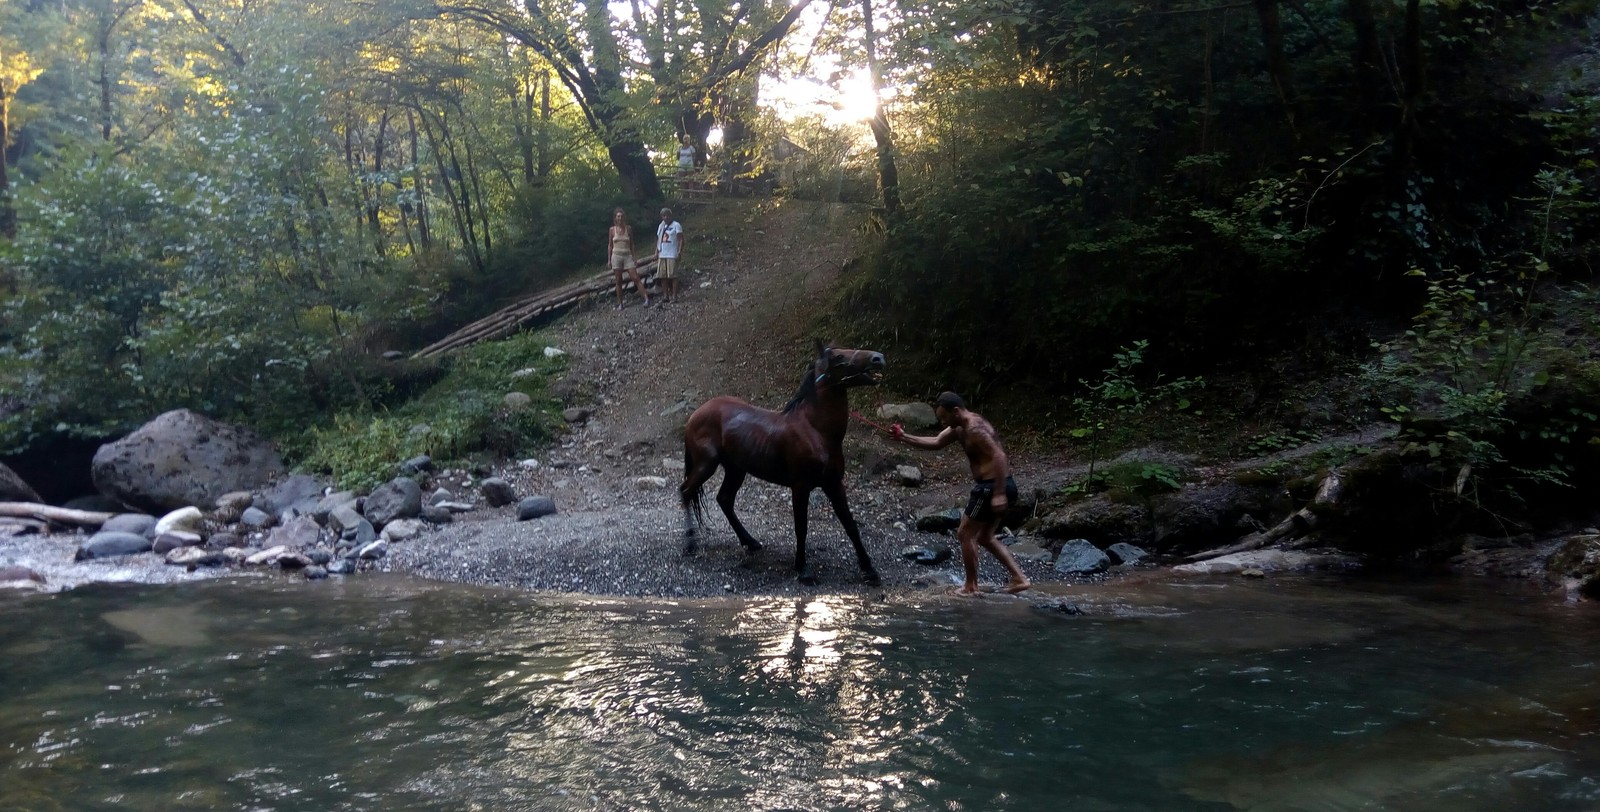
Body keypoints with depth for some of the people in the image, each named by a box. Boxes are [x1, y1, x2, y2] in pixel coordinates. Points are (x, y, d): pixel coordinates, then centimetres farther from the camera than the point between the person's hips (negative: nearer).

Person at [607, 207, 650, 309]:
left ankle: (646, 298, -15)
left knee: (636, 278, -9)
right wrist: (609, 260, 8)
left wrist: (634, 258, 5)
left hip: (628, 256, 0)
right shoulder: (612, 229, 4)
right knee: (618, 281, 3)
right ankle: (620, 303, 8)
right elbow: (610, 245, 10)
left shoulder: (628, 228, 4)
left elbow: (632, 244, 9)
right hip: (616, 256, 0)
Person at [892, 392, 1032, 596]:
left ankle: (971, 586, 9)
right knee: (985, 537, 19)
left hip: (992, 487, -11)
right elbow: (935, 443, 19)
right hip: (1000, 486, 11)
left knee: (965, 534, 2)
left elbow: (999, 457, -26)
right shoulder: (960, 427, 12)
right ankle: (1020, 579, 14)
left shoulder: (974, 429, -19)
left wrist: (999, 493, -28)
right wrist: (904, 438, 8)